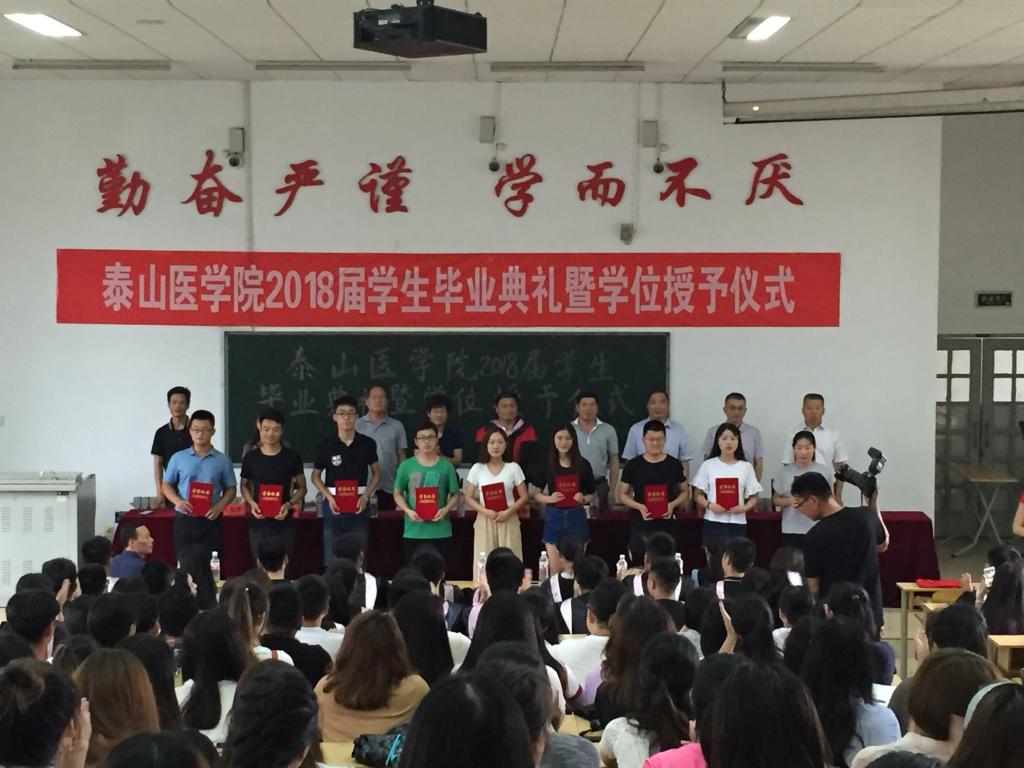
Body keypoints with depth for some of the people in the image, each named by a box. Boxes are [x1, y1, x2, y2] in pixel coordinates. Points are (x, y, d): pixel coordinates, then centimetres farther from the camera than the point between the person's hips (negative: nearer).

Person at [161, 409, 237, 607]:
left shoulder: (222, 460, 3)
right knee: (185, 566, 5)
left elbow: (230, 489, 7)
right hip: (185, 520, 1)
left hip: (211, 521, -1)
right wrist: (177, 501, -11)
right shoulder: (178, 458, 4)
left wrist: (219, 506, -12)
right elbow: (166, 485, 10)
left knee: (209, 568, 0)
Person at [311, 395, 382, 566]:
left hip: (359, 506, 0)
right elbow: (315, 475, 10)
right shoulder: (327, 445, -1)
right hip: (333, 506, 0)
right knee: (332, 561, 3)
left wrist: (366, 496, -5)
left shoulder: (367, 443, 1)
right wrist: (328, 497, -6)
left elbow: (376, 473, 10)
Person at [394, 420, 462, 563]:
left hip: (441, 532, 0)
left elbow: (455, 495, 7)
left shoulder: (446, 466, 2)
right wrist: (408, 511, -9)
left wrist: (446, 509, -12)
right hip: (413, 532, 0)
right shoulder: (406, 466, 2)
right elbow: (398, 494, 8)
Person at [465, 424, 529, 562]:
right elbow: (469, 498, 4)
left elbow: (524, 497, 3)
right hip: (485, 521, 0)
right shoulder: (477, 469, 2)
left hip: (508, 521, 0)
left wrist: (508, 512, -12)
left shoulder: (513, 468, 2)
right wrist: (485, 511, -12)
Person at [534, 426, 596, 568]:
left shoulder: (583, 464, 2)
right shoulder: (547, 464, 1)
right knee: (556, 570, 0)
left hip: (576, 518, 0)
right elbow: (536, 494, 5)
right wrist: (550, 498, -14)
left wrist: (583, 499, -12)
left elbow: (591, 495, 9)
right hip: (554, 518, 0)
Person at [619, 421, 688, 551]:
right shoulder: (633, 465, 0)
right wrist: (639, 506, -14)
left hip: (667, 525, 1)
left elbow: (684, 492, 13)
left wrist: (673, 504, -8)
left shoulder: (675, 464, 4)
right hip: (640, 525, -1)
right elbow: (622, 495, 5)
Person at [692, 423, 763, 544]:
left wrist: (744, 508, -11)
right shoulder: (708, 465, 3)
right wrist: (709, 505, -13)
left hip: (737, 524, 1)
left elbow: (753, 497, 8)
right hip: (713, 523, -1)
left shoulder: (746, 467, 5)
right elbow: (697, 494, 5)